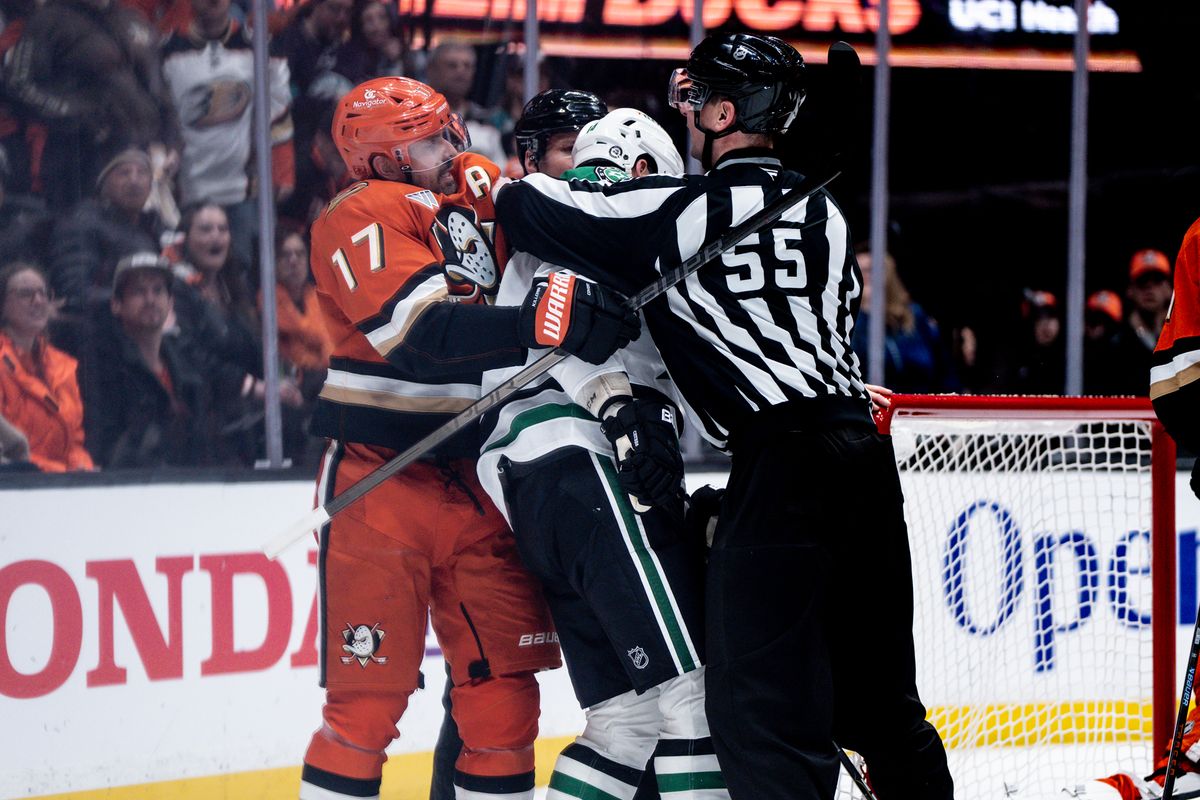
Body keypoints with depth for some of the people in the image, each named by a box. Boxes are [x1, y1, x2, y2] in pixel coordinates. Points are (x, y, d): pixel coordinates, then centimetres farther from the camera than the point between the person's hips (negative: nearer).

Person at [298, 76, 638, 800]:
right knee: (369, 697, -6)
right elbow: (423, 333, -25)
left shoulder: (478, 190, 11)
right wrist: (540, 326, -36)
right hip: (382, 481, -7)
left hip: (476, 481, 7)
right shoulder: (364, 216, -11)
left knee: (504, 683, 6)